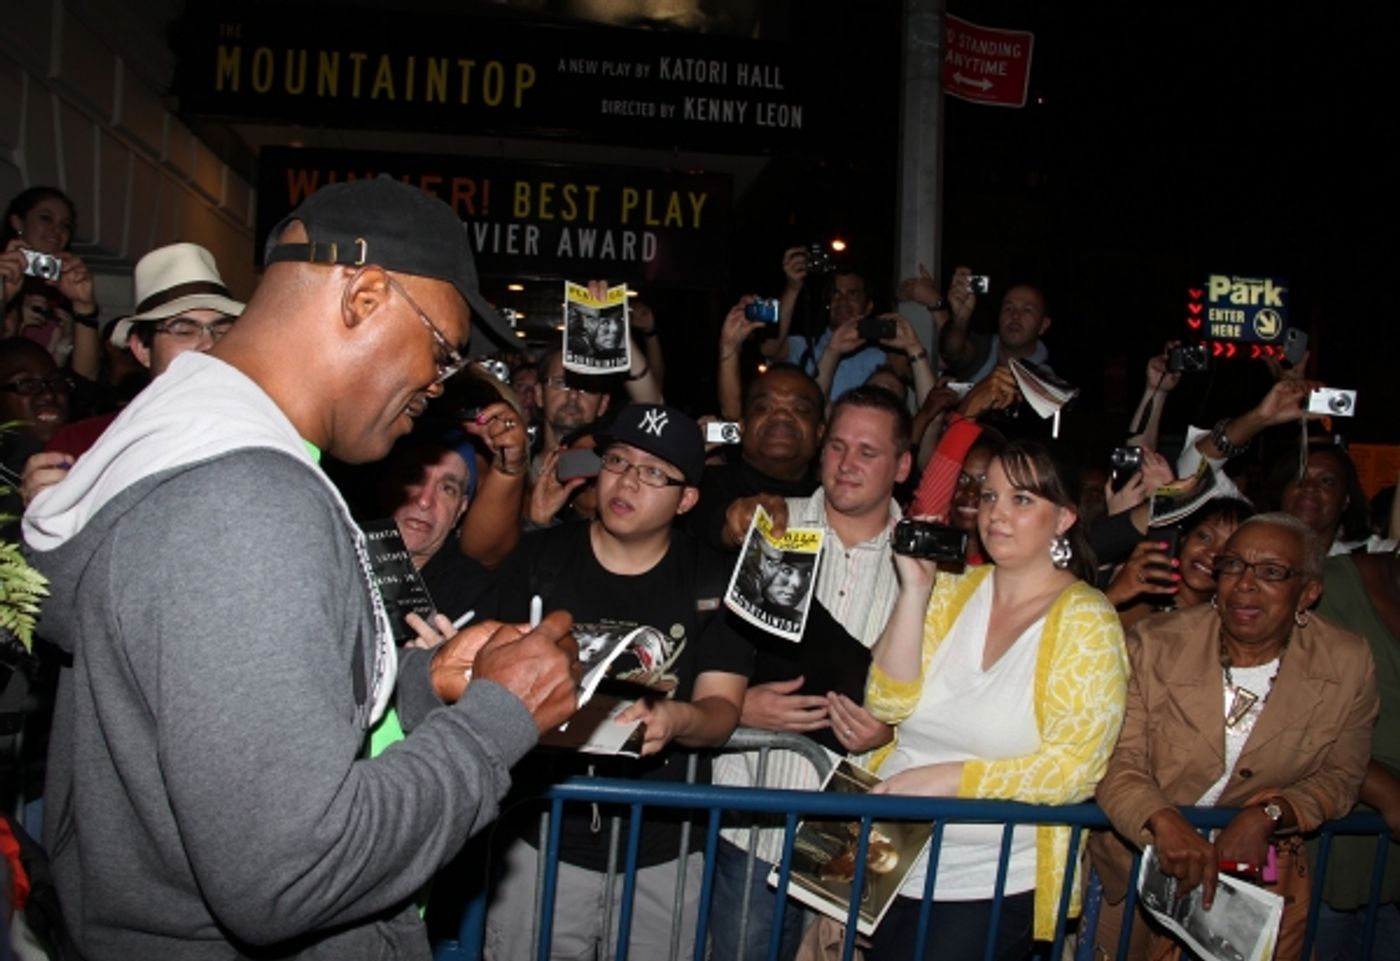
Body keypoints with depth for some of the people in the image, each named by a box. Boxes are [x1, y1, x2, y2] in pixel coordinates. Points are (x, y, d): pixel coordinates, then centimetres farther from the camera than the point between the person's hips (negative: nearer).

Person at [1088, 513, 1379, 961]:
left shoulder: (1347, 665, -6)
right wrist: (1164, 822, -34)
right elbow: (1119, 761, -14)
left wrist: (1268, 814, -16)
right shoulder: (1155, 644, -11)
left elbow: (1339, 778, 3)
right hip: (1137, 853, -1)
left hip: (1256, 865, 1)